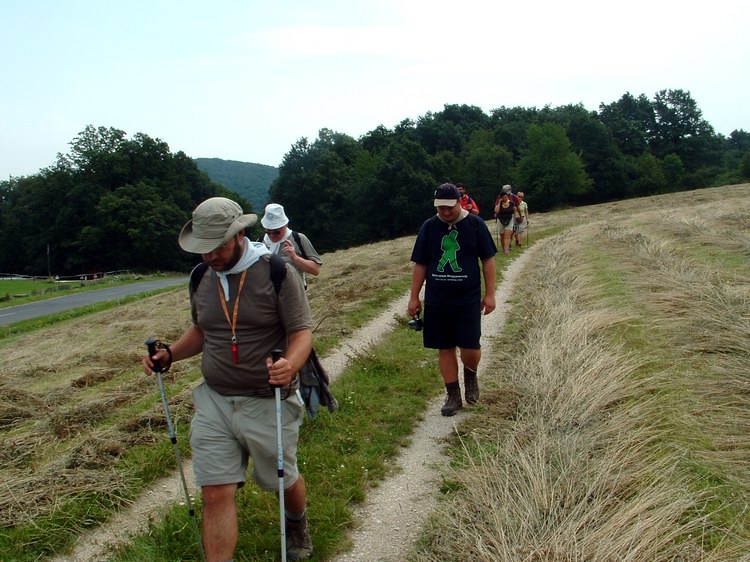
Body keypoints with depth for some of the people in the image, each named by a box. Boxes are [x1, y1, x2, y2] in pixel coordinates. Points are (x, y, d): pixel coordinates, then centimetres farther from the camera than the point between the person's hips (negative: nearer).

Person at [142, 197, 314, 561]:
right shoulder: (201, 278, 5)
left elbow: (302, 331, -13)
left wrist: (290, 365, -34)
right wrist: (170, 354, 1)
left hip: (268, 403, -3)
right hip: (214, 401, 4)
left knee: (284, 480, 17)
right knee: (216, 495, -3)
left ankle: (297, 525, 50)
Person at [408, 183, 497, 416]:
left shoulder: (475, 224, -2)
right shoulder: (429, 227, 3)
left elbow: (488, 260, 2)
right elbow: (420, 265, 8)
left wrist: (490, 294, -2)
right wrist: (414, 297, 6)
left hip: (468, 300, -2)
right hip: (436, 301, 2)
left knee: (470, 348, -9)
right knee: (444, 348, 5)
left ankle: (470, 375, 24)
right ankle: (453, 396, 18)